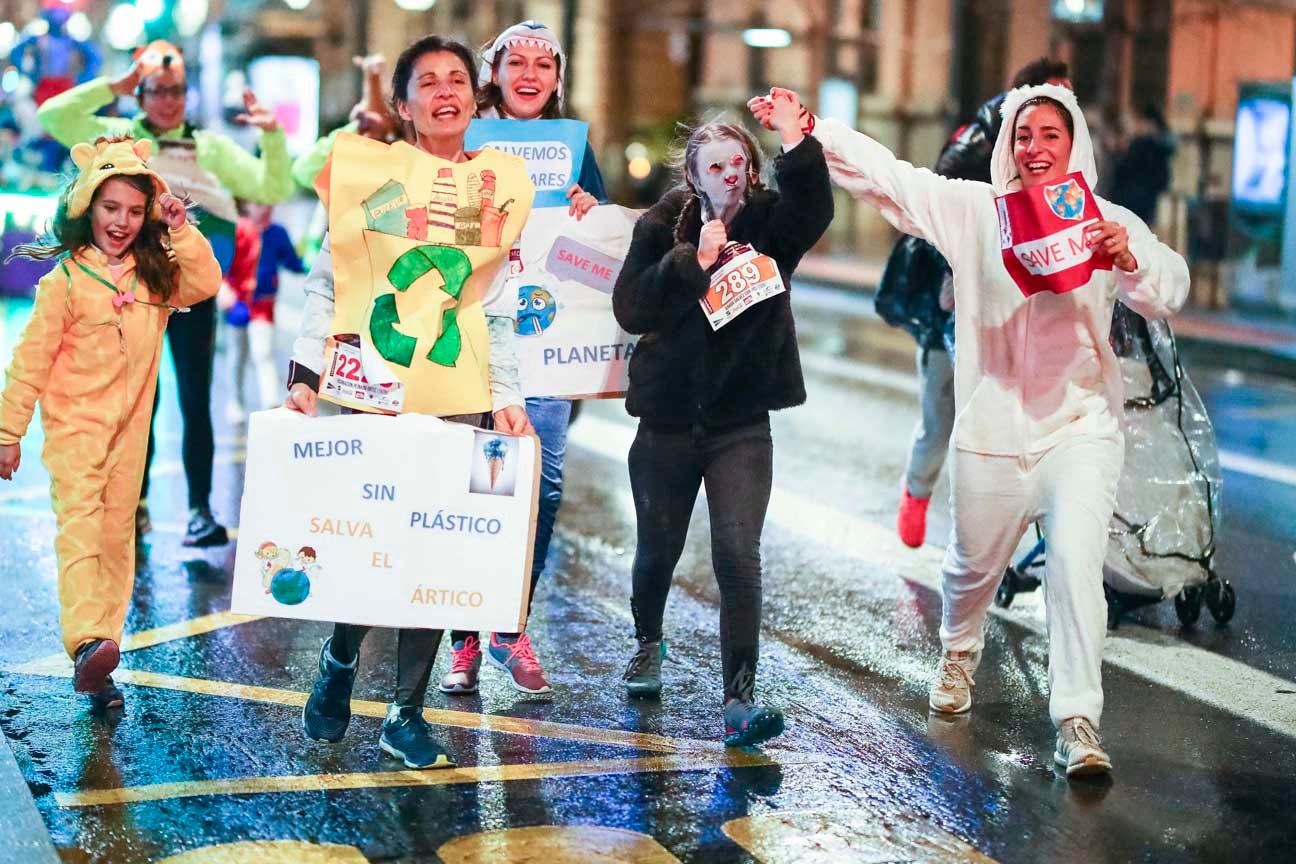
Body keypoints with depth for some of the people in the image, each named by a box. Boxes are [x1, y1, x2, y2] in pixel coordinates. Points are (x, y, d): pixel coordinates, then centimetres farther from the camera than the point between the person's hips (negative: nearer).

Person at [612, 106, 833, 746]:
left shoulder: (769, 224, -1)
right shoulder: (664, 226, -1)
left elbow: (814, 209, -24)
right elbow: (630, 307, -13)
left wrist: (793, 136, -36)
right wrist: (695, 261, -21)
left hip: (742, 423, -1)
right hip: (668, 417, 1)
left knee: (738, 554, -13)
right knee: (658, 548, 15)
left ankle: (740, 700, -12)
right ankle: (647, 646, 45)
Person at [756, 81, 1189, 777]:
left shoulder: (1107, 223, -2)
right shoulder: (971, 210, 1)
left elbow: (1167, 291, -15)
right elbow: (885, 174, -3)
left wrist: (1128, 258, -37)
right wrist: (807, 127, -12)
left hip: (1080, 426, -2)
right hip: (992, 428, 2)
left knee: (1075, 559, -17)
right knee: (973, 563, 16)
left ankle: (1078, 722, -11)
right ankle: (959, 654, 48)